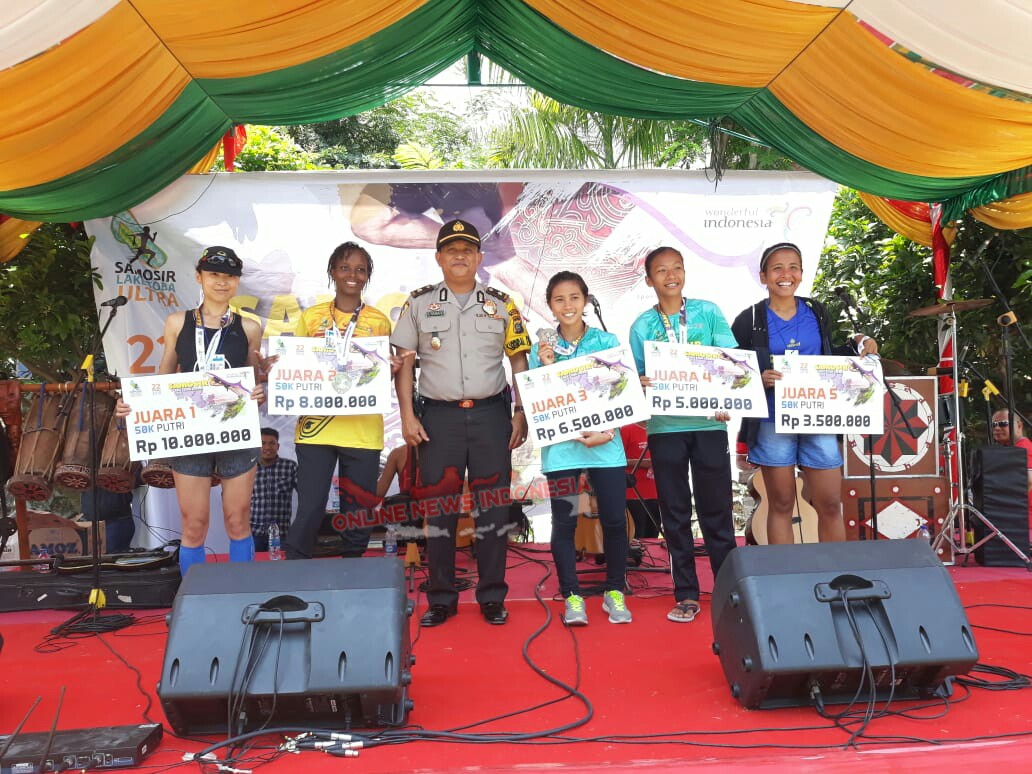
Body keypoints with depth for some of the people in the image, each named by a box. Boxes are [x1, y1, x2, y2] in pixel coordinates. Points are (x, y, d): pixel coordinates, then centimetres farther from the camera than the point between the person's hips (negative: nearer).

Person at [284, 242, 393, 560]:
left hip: (363, 432, 0)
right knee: (310, 510, -4)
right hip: (315, 428, 0)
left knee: (358, 515, 6)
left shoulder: (379, 322, 7)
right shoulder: (311, 317, 8)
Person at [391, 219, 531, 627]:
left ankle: (492, 596, 16)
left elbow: (519, 361, 9)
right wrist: (407, 415, -2)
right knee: (439, 509, 3)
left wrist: (521, 414, 1)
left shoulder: (501, 304, 8)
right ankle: (441, 598, 15)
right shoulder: (419, 303, 7)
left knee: (493, 507, 3)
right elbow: (404, 361, 6)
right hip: (439, 415, 0)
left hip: (491, 413, 1)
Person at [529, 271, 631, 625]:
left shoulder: (607, 341, 4)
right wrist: (546, 367, -14)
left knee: (614, 520, 5)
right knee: (564, 522, 4)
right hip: (560, 447, 0)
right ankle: (572, 596, 17)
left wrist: (608, 432, -10)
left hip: (606, 445, 0)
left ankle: (614, 591, 23)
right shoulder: (541, 348, 4)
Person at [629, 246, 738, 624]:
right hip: (665, 427, 1)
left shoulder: (707, 312, 4)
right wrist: (642, 384, -17)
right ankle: (686, 594, 17)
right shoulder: (642, 325, 5)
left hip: (708, 423, -1)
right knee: (675, 513, 7)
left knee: (716, 509, 4)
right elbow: (636, 378, 6)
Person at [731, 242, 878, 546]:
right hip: (772, 422, -3)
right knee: (781, 504, 7)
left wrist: (858, 345, 4)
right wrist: (759, 379, -21)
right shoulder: (749, 320, -2)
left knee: (830, 504, 5)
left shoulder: (816, 312, 8)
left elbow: (827, 359, 19)